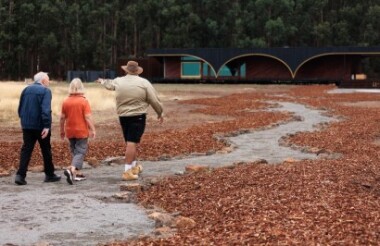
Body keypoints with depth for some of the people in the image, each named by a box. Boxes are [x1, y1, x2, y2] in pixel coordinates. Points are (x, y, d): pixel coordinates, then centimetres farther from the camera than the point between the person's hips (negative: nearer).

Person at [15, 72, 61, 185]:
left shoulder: (26, 89, 10)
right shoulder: (45, 91, -10)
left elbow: (20, 108, 14)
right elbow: (46, 110, -21)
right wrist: (47, 126, -24)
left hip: (27, 126, 5)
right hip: (40, 126, -5)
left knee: (26, 150, 4)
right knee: (46, 150, 9)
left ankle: (20, 175, -8)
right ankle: (49, 174, 19)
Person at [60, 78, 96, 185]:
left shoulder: (65, 102, 0)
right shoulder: (84, 101, -11)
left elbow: (62, 118, 4)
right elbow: (88, 117, -15)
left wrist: (62, 130, 15)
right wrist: (92, 130, -9)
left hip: (70, 132, 4)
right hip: (82, 131, -4)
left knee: (74, 151, 17)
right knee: (80, 152, -3)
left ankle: (74, 174, 19)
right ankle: (72, 170, -25)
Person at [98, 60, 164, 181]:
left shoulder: (118, 81, 4)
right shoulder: (144, 83, -8)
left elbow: (109, 84, 28)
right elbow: (155, 101, -5)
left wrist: (102, 81, 51)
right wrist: (160, 113, 10)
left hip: (123, 116, 5)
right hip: (138, 116, -5)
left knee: (130, 142, 19)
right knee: (132, 143, -7)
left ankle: (134, 166, 32)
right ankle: (127, 171, -11)